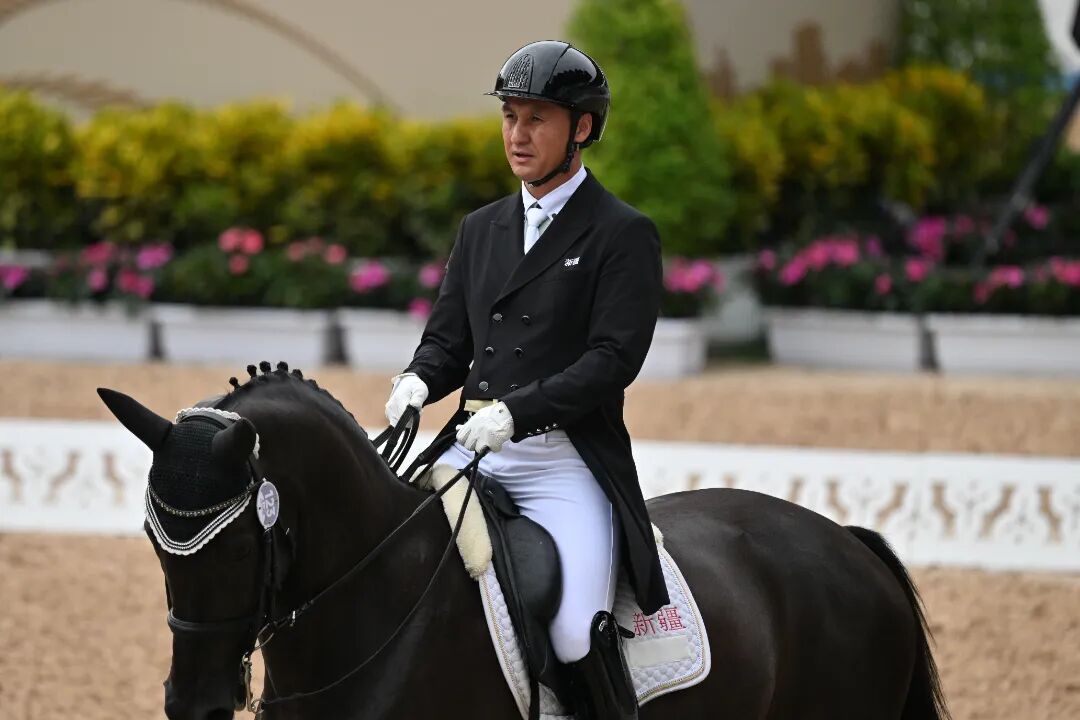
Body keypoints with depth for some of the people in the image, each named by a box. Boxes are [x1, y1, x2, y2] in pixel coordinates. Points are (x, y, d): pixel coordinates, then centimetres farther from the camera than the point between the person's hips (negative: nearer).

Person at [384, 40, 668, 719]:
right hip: (473, 452, 6)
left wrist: (515, 410, -22)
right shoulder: (481, 229, 18)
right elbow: (448, 336, 18)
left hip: (566, 464, -6)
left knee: (577, 637, -24)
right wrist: (419, 381, -6)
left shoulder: (624, 234, -2)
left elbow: (613, 358, -11)